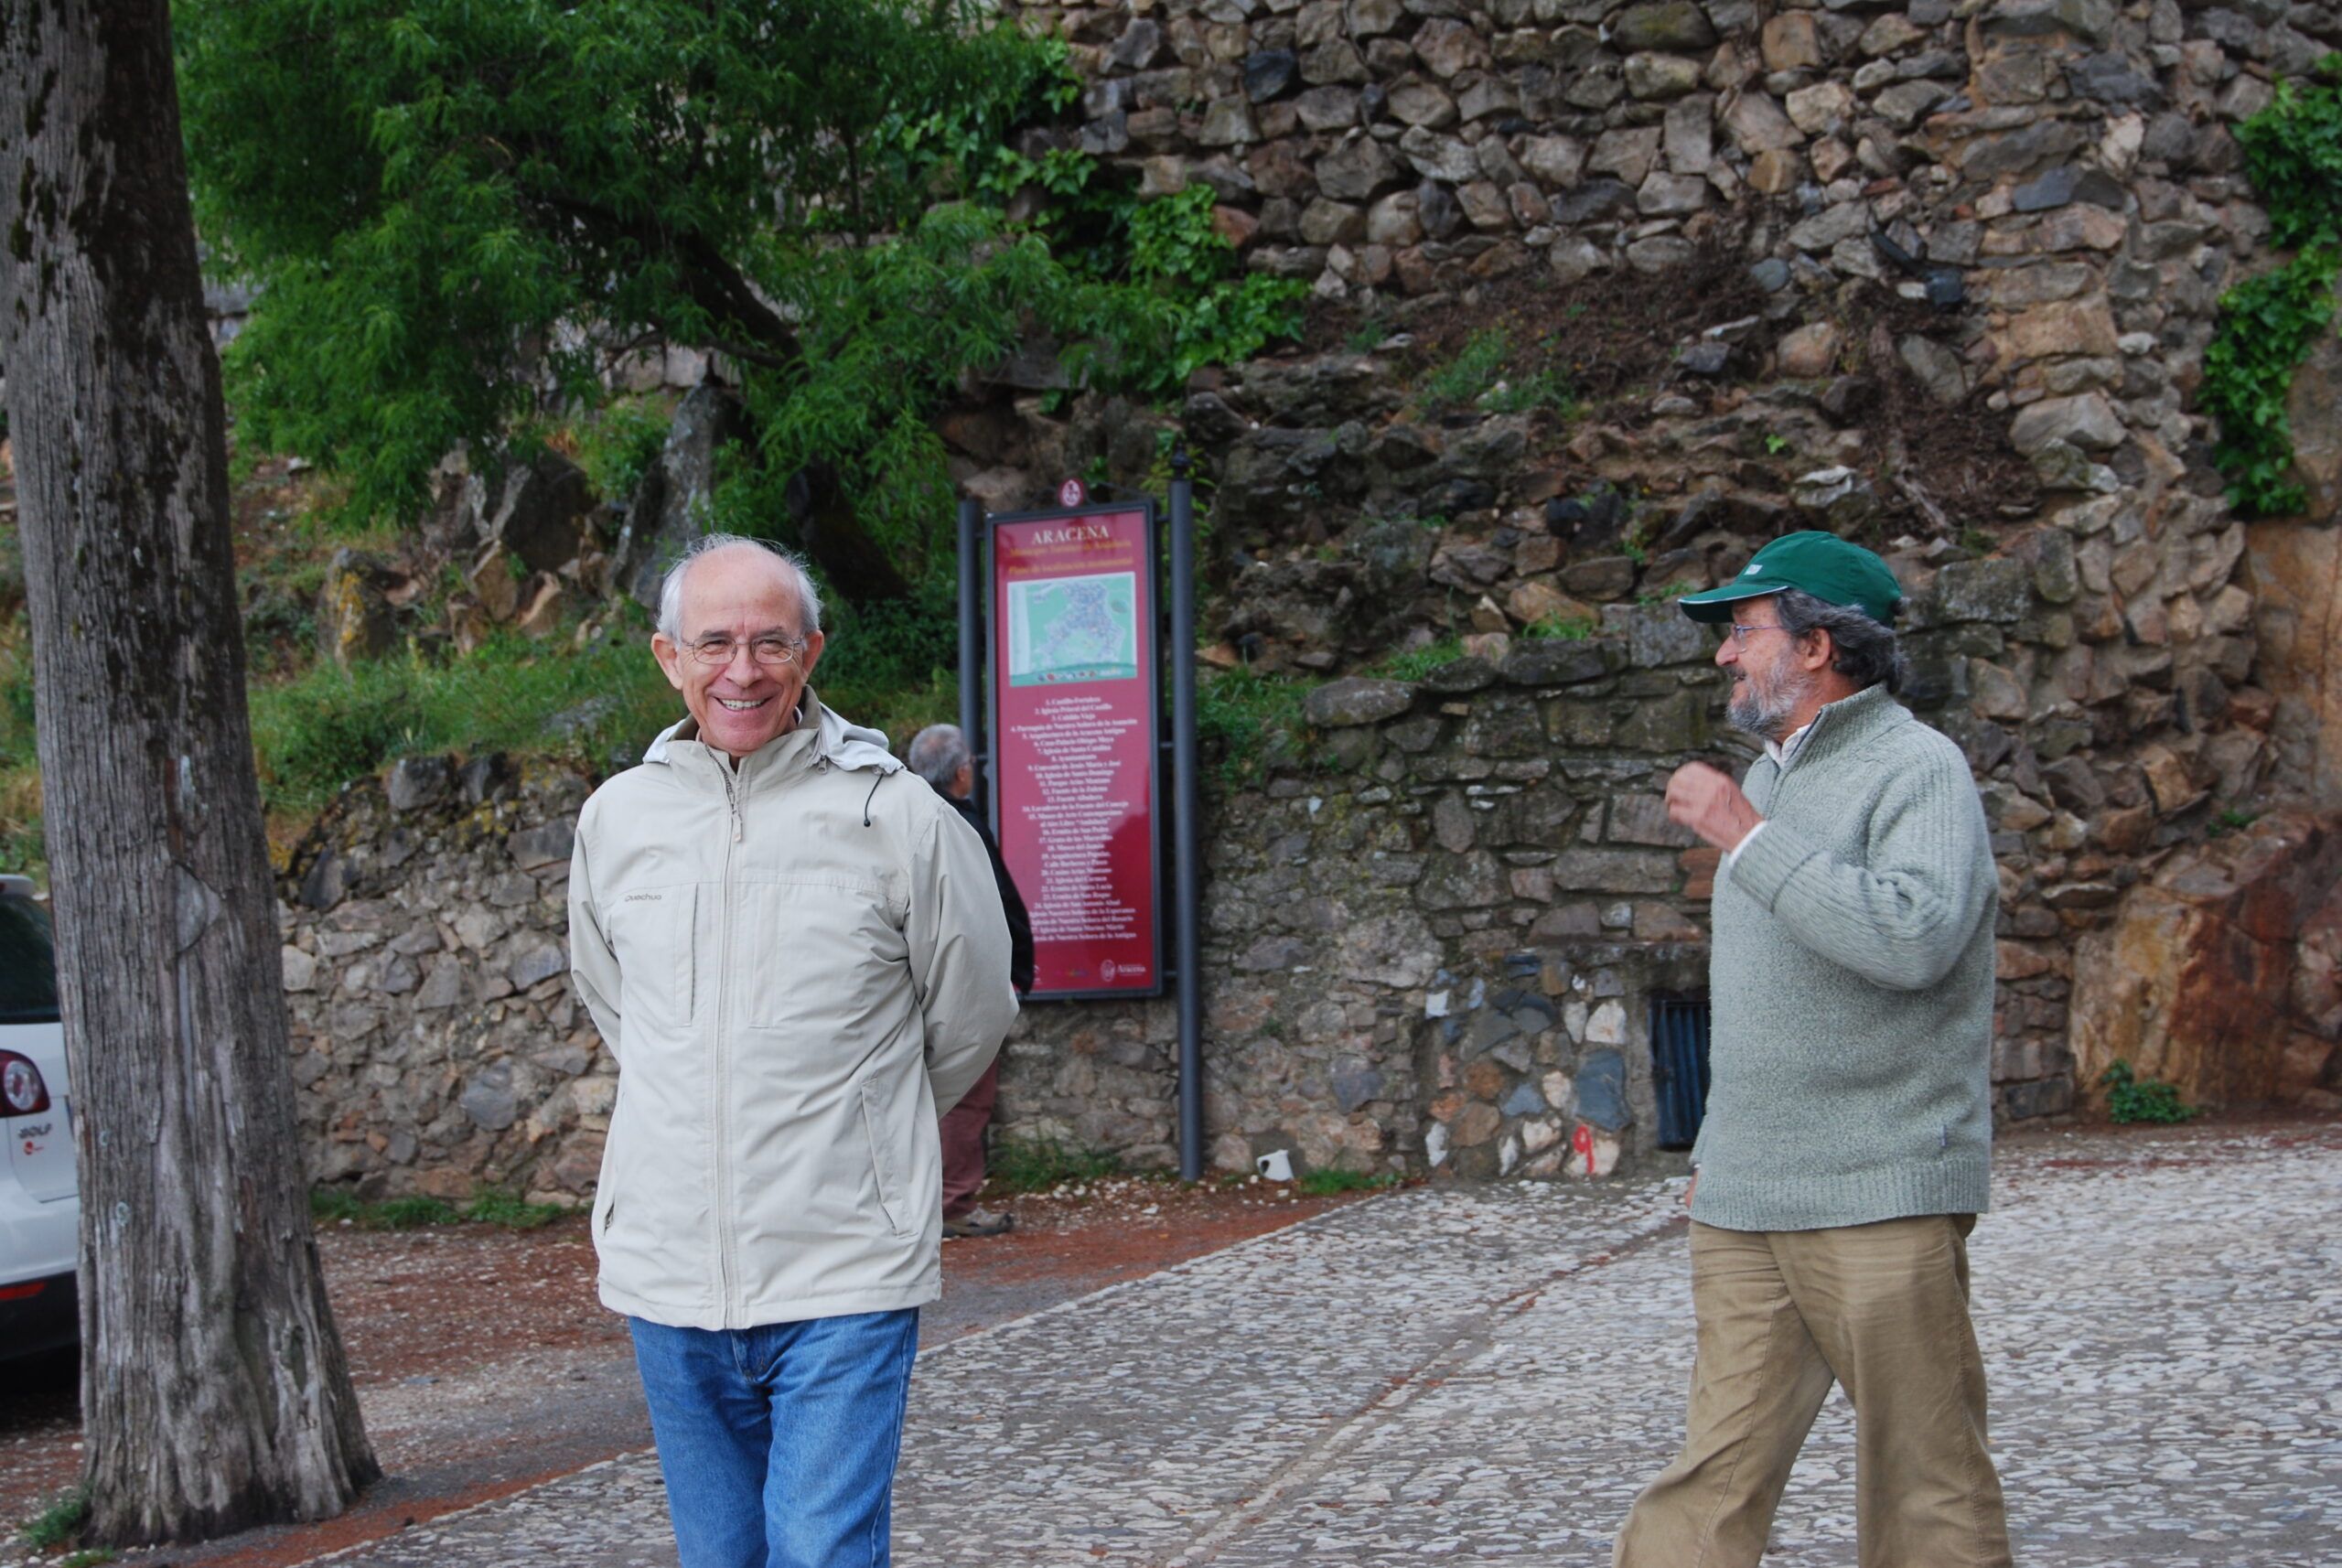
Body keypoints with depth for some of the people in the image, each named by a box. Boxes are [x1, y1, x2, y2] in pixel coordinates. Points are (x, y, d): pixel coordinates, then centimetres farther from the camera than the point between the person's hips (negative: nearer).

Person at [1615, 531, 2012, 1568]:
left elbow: (1914, 938, -26)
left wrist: (1745, 835, -20)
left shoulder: (1917, 770, -7)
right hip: (1743, 1206, 7)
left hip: (1879, 1199, -7)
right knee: (1715, 1475, 2)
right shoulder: (1768, 779, 19)